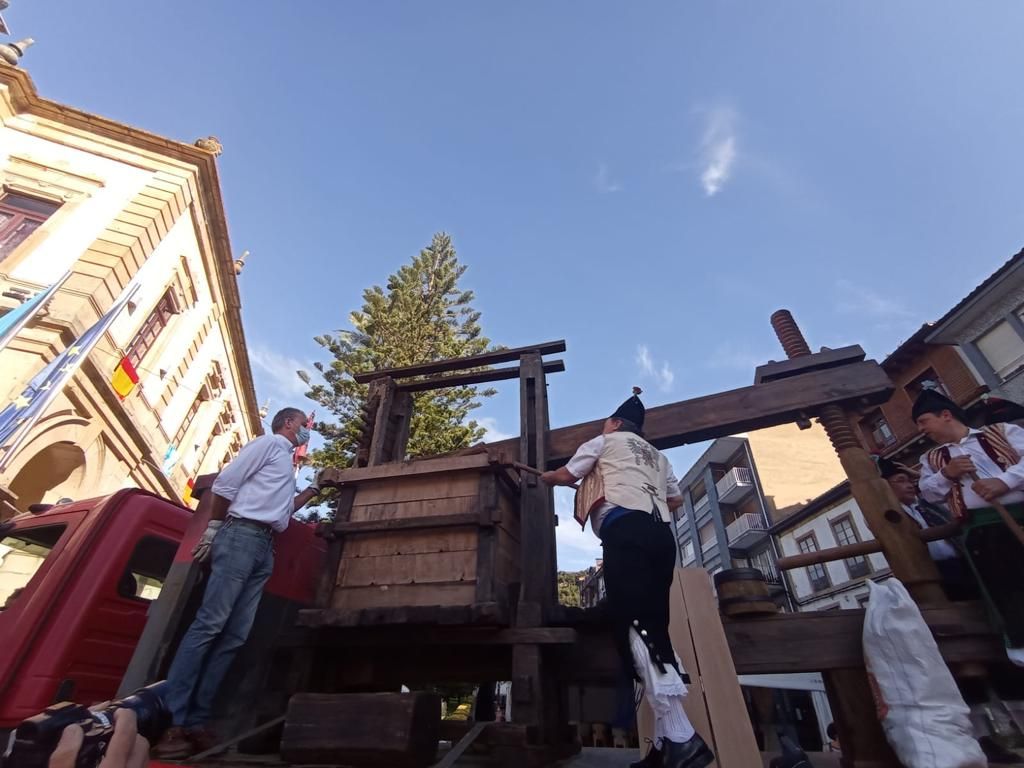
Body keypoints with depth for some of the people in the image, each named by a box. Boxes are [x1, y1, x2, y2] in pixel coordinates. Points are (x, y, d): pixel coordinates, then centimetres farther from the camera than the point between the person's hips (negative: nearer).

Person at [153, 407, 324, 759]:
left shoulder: (286, 463, 29)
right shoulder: (268, 443, 4)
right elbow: (224, 483, -5)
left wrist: (314, 488, 29)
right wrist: (213, 529, -7)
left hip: (265, 548, 8)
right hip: (243, 536, -8)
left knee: (234, 636, 1)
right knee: (210, 624, -13)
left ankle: (195, 721, 4)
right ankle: (172, 721, -10)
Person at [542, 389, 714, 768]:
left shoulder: (604, 442, 18)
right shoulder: (656, 455, 34)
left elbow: (565, 477, 20)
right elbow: (676, 499, 34)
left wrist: (542, 476, 41)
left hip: (626, 528, -7)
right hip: (661, 533, 7)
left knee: (635, 627, -13)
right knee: (654, 628, 4)